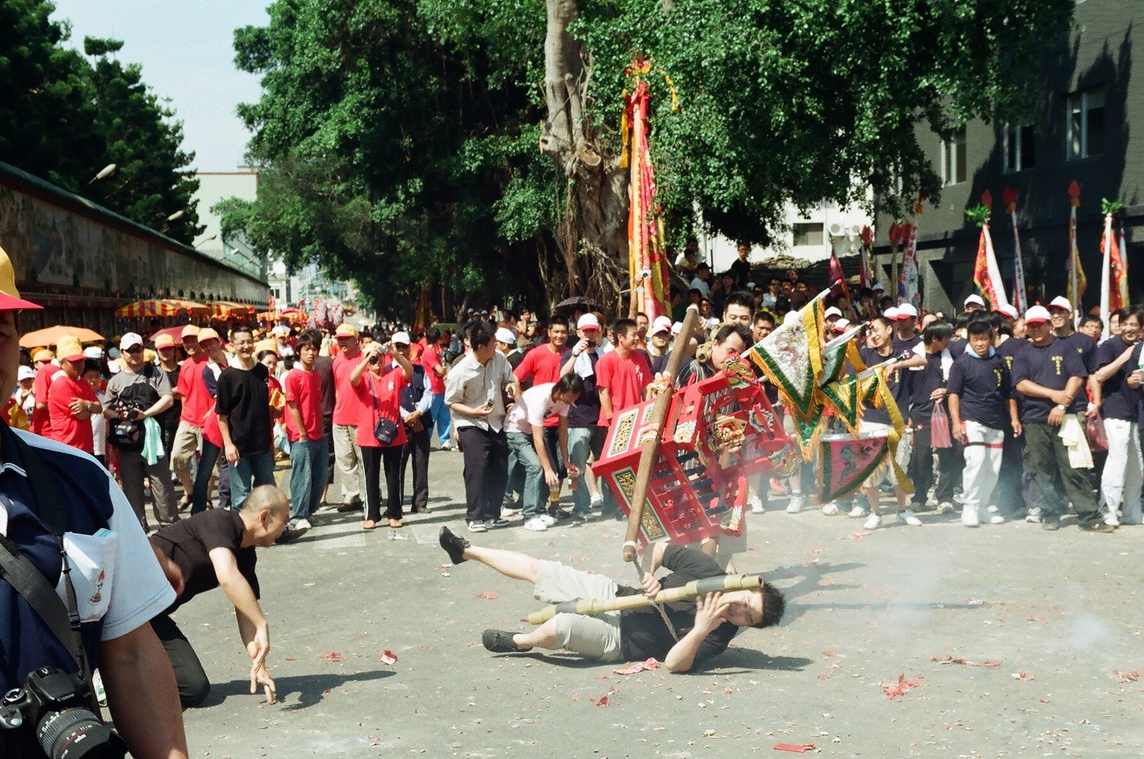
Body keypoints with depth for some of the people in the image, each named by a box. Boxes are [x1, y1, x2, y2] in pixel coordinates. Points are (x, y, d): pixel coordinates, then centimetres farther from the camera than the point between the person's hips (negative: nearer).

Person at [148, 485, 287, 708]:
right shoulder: (220, 522, -14)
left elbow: (245, 611, 14)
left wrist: (258, 664, 4)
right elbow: (227, 577, -30)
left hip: (154, 616, 8)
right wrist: (262, 626, -31)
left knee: (196, 690, 1)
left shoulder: (246, 556, 12)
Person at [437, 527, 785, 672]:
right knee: (537, 570, 6)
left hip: (619, 641, -4)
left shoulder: (718, 636, -21)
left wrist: (701, 628, -44)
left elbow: (674, 663, -32)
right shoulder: (706, 569, -15)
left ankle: (521, 642, 6)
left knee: (560, 628, -31)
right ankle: (467, 550, 30)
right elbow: (660, 547, -2)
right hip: (616, 595, 4)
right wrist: (650, 576, -20)